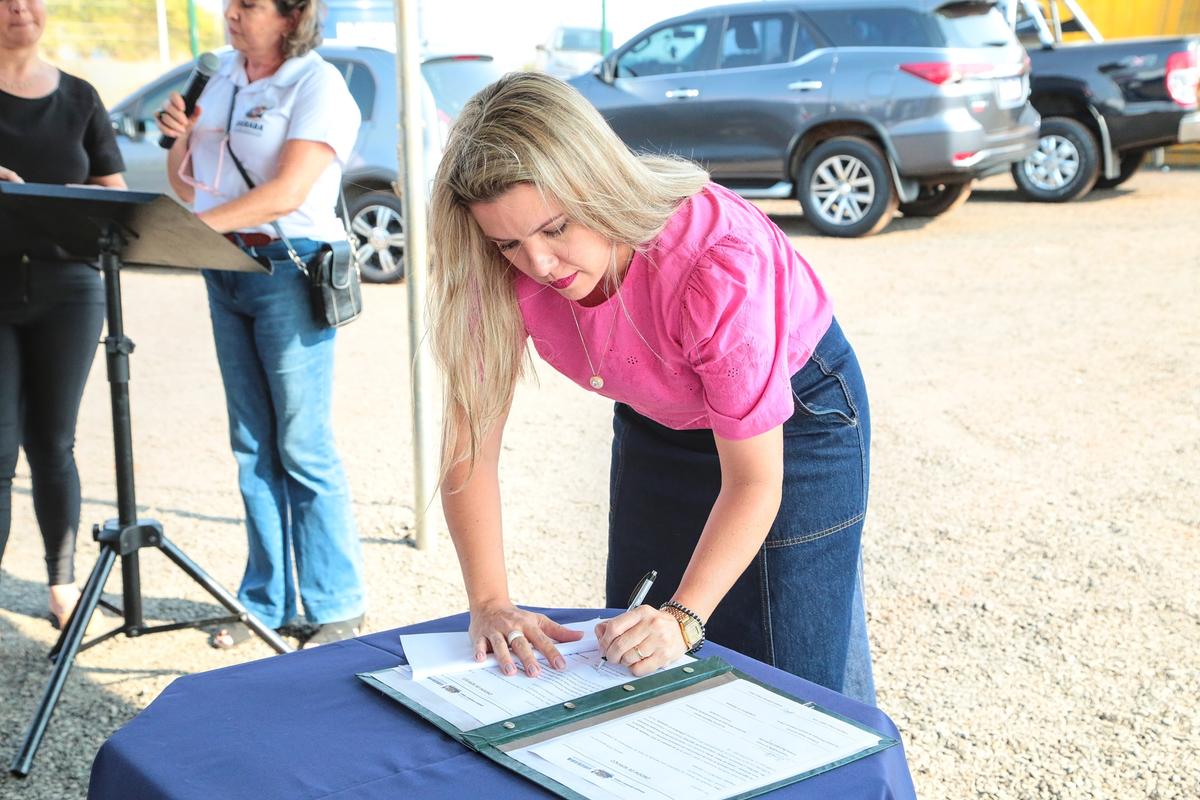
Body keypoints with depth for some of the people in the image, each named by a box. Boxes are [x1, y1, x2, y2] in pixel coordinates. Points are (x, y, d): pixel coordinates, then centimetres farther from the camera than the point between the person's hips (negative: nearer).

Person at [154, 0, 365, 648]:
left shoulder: (317, 86, -7)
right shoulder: (221, 77, 14)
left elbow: (288, 193, -20)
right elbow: (185, 184, 19)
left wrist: (195, 225, -28)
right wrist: (180, 138, -1)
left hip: (292, 267, -7)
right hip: (225, 272, 7)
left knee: (302, 447, -4)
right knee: (253, 446, 10)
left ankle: (337, 608, 7)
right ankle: (266, 602, 20)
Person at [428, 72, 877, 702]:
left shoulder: (719, 261, -38)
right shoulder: (508, 269, -25)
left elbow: (754, 482, -30)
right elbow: (469, 441, -20)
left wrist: (683, 618, -39)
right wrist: (489, 604, -29)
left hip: (794, 419, -4)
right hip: (655, 426, 5)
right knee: (637, 675, 10)